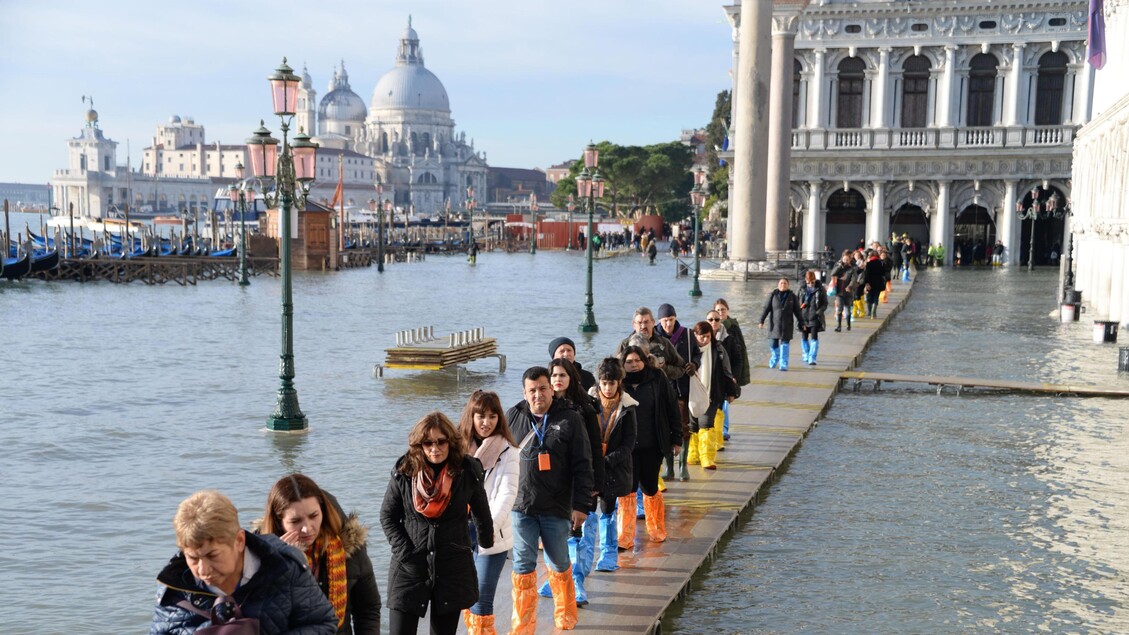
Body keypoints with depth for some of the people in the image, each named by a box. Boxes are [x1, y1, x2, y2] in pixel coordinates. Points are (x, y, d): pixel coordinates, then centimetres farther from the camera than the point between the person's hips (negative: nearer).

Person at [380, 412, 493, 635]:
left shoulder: (468, 471, -5)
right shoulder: (404, 471, -5)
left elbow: (481, 513, 10)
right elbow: (387, 516, 3)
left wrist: (486, 541, 22)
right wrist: (404, 552, -6)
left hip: (453, 569, 0)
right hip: (409, 568, 0)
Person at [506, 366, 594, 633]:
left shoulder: (569, 419, -5)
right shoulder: (513, 417, 2)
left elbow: (582, 466, -4)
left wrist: (581, 505, -8)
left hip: (557, 509, -1)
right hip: (521, 507, 1)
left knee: (559, 565, 14)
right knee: (523, 566, 2)